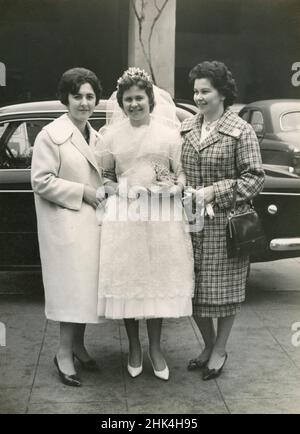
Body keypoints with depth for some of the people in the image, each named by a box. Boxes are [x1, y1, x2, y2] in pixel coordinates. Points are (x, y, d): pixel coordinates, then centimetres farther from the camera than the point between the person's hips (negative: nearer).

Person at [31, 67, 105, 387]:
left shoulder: (95, 136, 14)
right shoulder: (51, 135, -9)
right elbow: (41, 182, -14)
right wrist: (83, 192, -15)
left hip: (92, 222, 7)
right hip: (65, 223, -7)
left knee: (87, 286, 11)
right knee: (73, 286, -7)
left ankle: (78, 345, 24)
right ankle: (64, 353, 4)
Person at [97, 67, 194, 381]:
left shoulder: (168, 133, 6)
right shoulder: (112, 134, 8)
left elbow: (182, 172, 8)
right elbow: (105, 175, 13)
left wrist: (174, 185, -13)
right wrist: (116, 190, -8)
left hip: (161, 218, 0)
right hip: (123, 216, 1)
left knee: (158, 280, 5)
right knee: (126, 281, 4)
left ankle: (155, 348, 22)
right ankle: (134, 347, 23)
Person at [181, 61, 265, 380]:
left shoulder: (241, 132, -7)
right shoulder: (186, 128, 8)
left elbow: (255, 179, -10)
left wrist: (215, 191, -18)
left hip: (225, 222, -5)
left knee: (222, 289, 7)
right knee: (193, 288, 11)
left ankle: (219, 351, 27)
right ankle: (208, 345, 33)